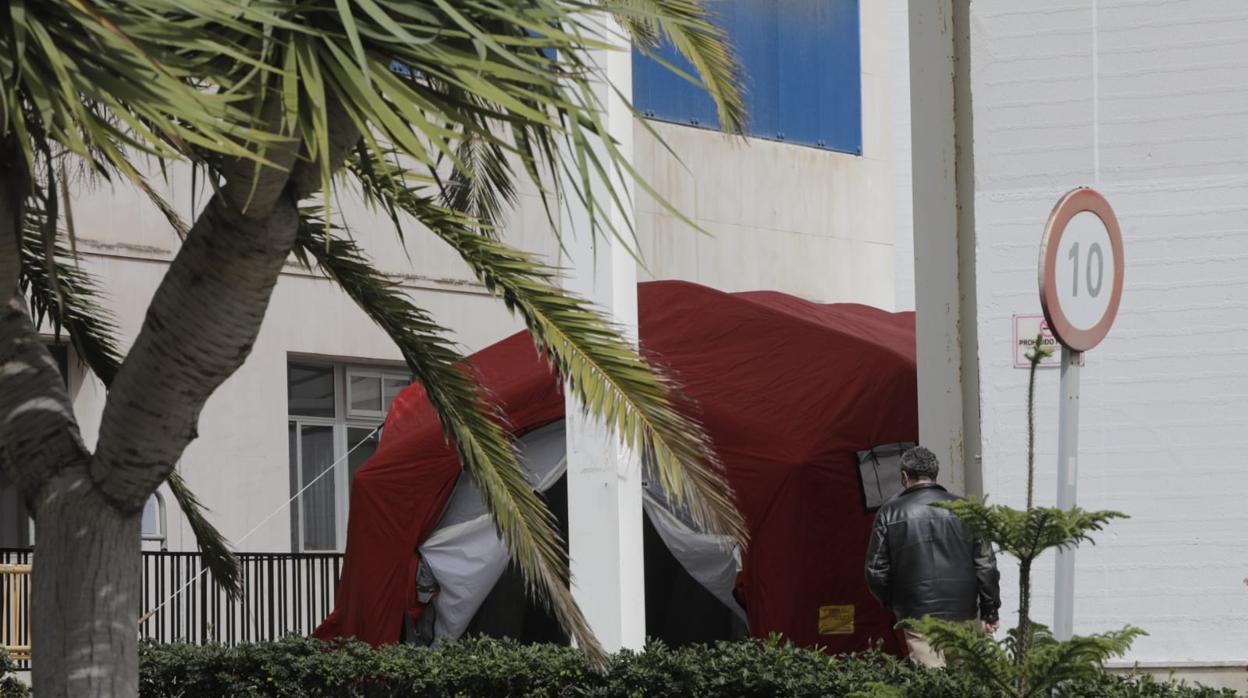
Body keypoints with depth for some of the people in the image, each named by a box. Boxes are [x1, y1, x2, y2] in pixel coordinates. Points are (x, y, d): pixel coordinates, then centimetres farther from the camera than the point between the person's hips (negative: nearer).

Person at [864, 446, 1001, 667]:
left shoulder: (890, 513, 1)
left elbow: (876, 570, 3)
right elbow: (986, 565, 4)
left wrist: (890, 602, 21)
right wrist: (989, 612, 11)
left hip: (918, 617, -2)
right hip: (964, 615, 2)